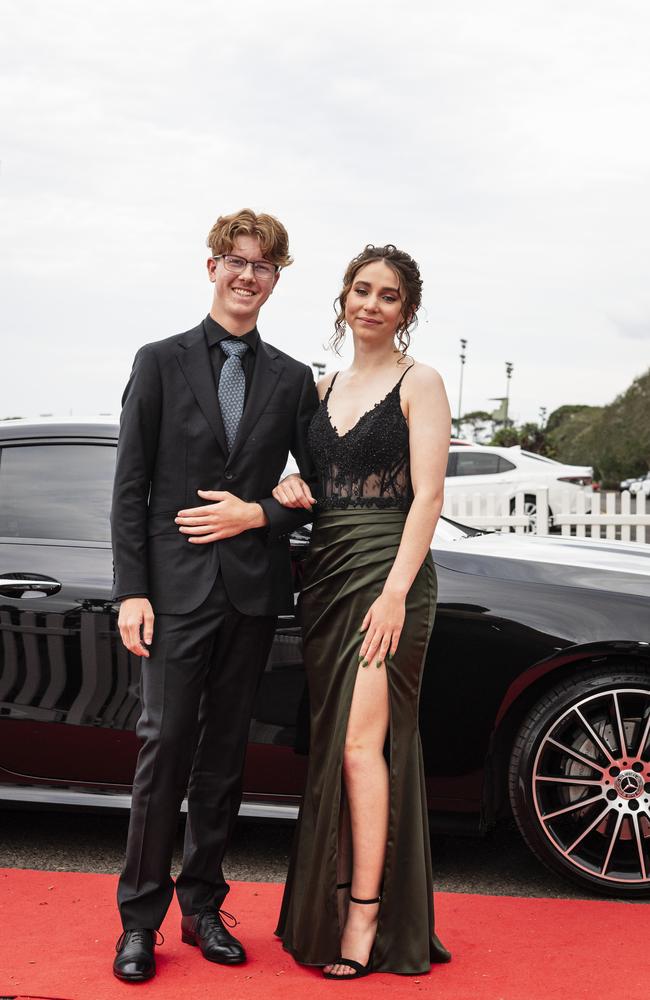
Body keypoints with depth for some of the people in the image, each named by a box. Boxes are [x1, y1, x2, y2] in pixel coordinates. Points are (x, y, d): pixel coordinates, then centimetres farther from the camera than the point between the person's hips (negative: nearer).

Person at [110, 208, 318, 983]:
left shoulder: (291, 380, 10)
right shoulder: (160, 363, 4)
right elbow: (129, 488, -1)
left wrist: (259, 514, -7)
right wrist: (131, 591, -8)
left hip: (253, 590, 3)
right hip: (177, 589, -2)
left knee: (224, 755, 10)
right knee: (165, 747, -3)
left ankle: (203, 906, 21)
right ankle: (140, 918, 9)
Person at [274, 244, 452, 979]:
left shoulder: (419, 383, -1)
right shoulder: (326, 387, 17)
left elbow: (427, 494, -9)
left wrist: (396, 592, -18)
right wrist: (290, 492, -1)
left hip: (387, 571, -6)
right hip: (325, 572, 6)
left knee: (361, 743, -11)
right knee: (331, 746, 7)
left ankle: (366, 916, -2)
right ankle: (330, 906, 16)